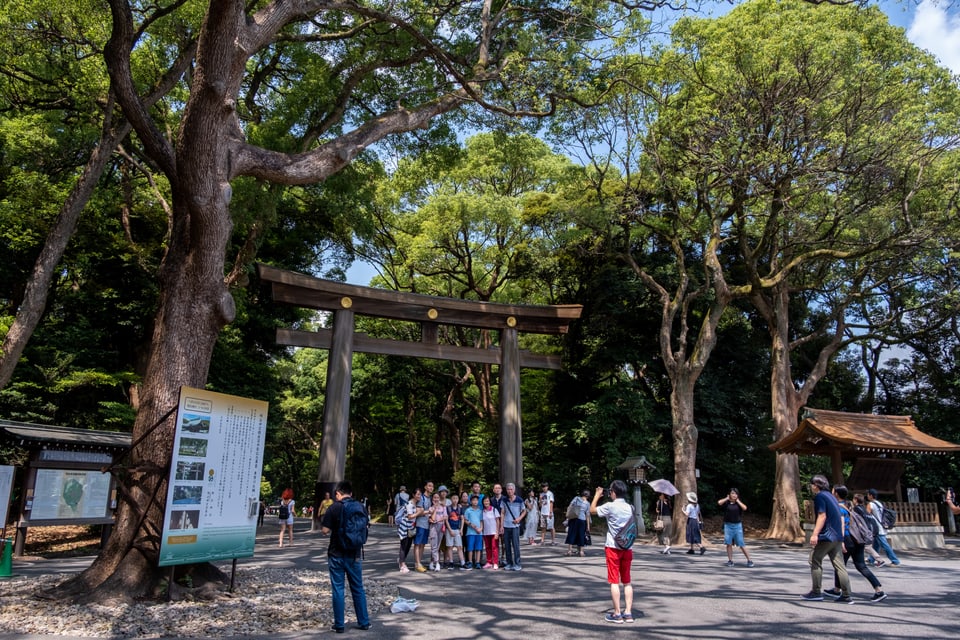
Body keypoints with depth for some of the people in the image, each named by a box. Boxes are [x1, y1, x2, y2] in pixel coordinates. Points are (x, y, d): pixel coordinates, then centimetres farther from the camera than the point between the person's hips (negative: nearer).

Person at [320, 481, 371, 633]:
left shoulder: (334, 507, -11)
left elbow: (325, 530, -11)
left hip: (337, 554, -3)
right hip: (354, 554, 3)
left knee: (338, 589, 5)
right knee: (358, 588, 13)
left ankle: (339, 625, 10)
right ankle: (364, 622, 19)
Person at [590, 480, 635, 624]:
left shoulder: (610, 506, -13)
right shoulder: (630, 508, 5)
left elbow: (592, 510, -1)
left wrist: (597, 495, 11)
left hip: (613, 548, -5)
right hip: (627, 548, 5)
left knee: (614, 581, 0)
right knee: (627, 581, 12)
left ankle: (617, 614, 2)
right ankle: (628, 612, 13)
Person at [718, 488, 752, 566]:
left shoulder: (739, 503, 3)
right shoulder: (726, 503, 1)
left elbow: (744, 508, -17)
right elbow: (719, 502, -19)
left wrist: (738, 501, -7)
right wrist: (727, 498, -5)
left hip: (737, 525, 0)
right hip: (728, 525, 0)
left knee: (741, 544, -1)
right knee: (729, 544, 0)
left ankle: (749, 560, 9)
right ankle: (730, 561, 9)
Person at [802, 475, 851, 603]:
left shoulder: (820, 497, -8)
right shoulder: (831, 496, 19)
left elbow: (822, 516, -18)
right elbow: (841, 518, 20)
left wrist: (814, 534, -22)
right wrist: (841, 538, 22)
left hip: (826, 536, -8)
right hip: (837, 537, 8)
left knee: (815, 561, 0)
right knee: (839, 565, 7)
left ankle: (816, 592, 1)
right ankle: (846, 595, 6)